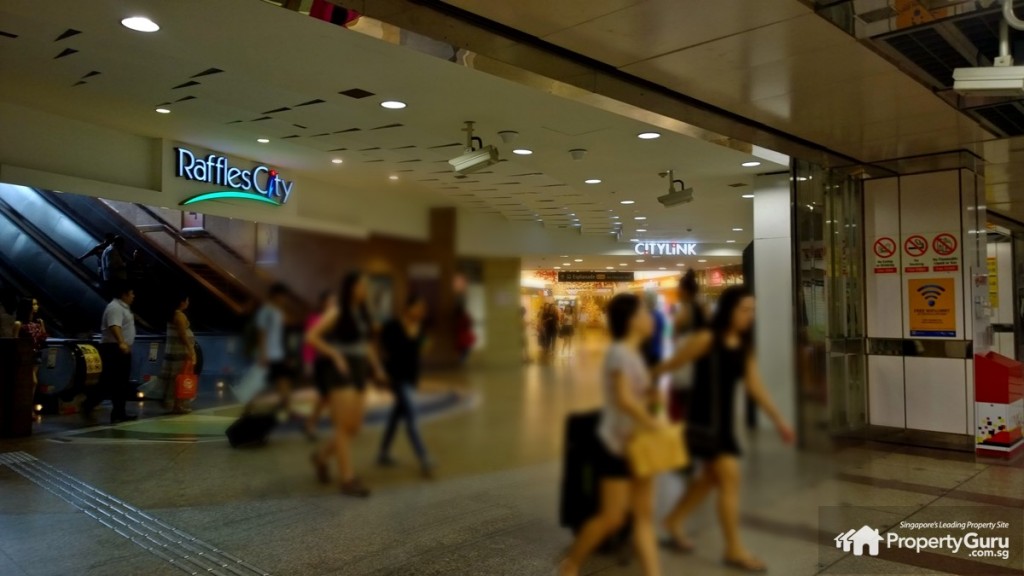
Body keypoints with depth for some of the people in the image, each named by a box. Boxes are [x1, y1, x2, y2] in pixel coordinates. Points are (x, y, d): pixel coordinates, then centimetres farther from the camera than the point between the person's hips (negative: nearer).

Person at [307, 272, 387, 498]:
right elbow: (311, 337, -14)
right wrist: (336, 356, -23)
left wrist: (377, 368, 8)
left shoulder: (362, 313, 13)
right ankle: (348, 479, -5)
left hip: (356, 373, 8)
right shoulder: (336, 311, -9)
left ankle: (321, 456, 28)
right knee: (345, 427, -10)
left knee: (354, 429, 6)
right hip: (337, 373, -8)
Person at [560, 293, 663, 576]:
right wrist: (652, 423, -22)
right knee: (612, 517, -1)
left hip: (636, 444, 9)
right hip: (617, 445, -9)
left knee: (644, 515, 8)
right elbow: (625, 399, -31)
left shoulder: (633, 353, 10)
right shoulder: (619, 352, -19)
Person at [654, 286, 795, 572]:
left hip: (725, 418, 8)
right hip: (705, 418, -8)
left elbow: (755, 386, 7)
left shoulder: (744, 345, 5)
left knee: (711, 477, 18)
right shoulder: (707, 339, -15)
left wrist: (778, 420, 5)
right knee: (730, 477, -7)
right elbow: (671, 364, -8)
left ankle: (673, 522, 37)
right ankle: (734, 549, 5)